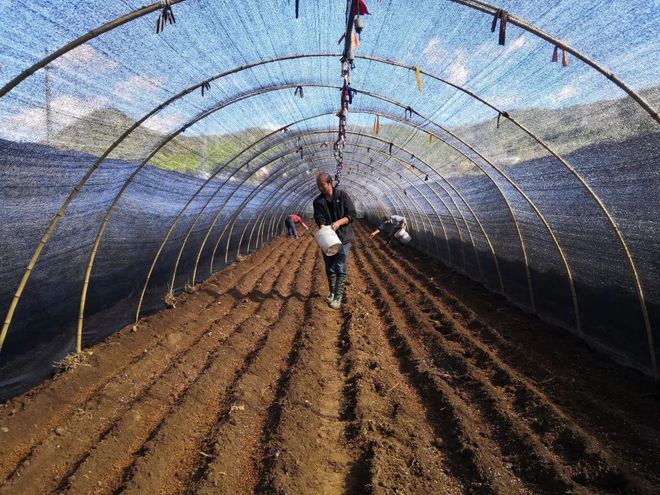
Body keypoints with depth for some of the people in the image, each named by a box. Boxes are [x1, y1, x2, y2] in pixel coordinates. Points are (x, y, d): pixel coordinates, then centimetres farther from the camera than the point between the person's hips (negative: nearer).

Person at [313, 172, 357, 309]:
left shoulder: (343, 196, -6)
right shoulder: (318, 201, 0)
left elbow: (352, 214, -7)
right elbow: (320, 220, -11)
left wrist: (338, 222, -23)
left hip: (343, 239, -3)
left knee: (341, 270, -5)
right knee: (329, 269, 13)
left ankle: (338, 297, 2)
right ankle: (332, 293, 29)